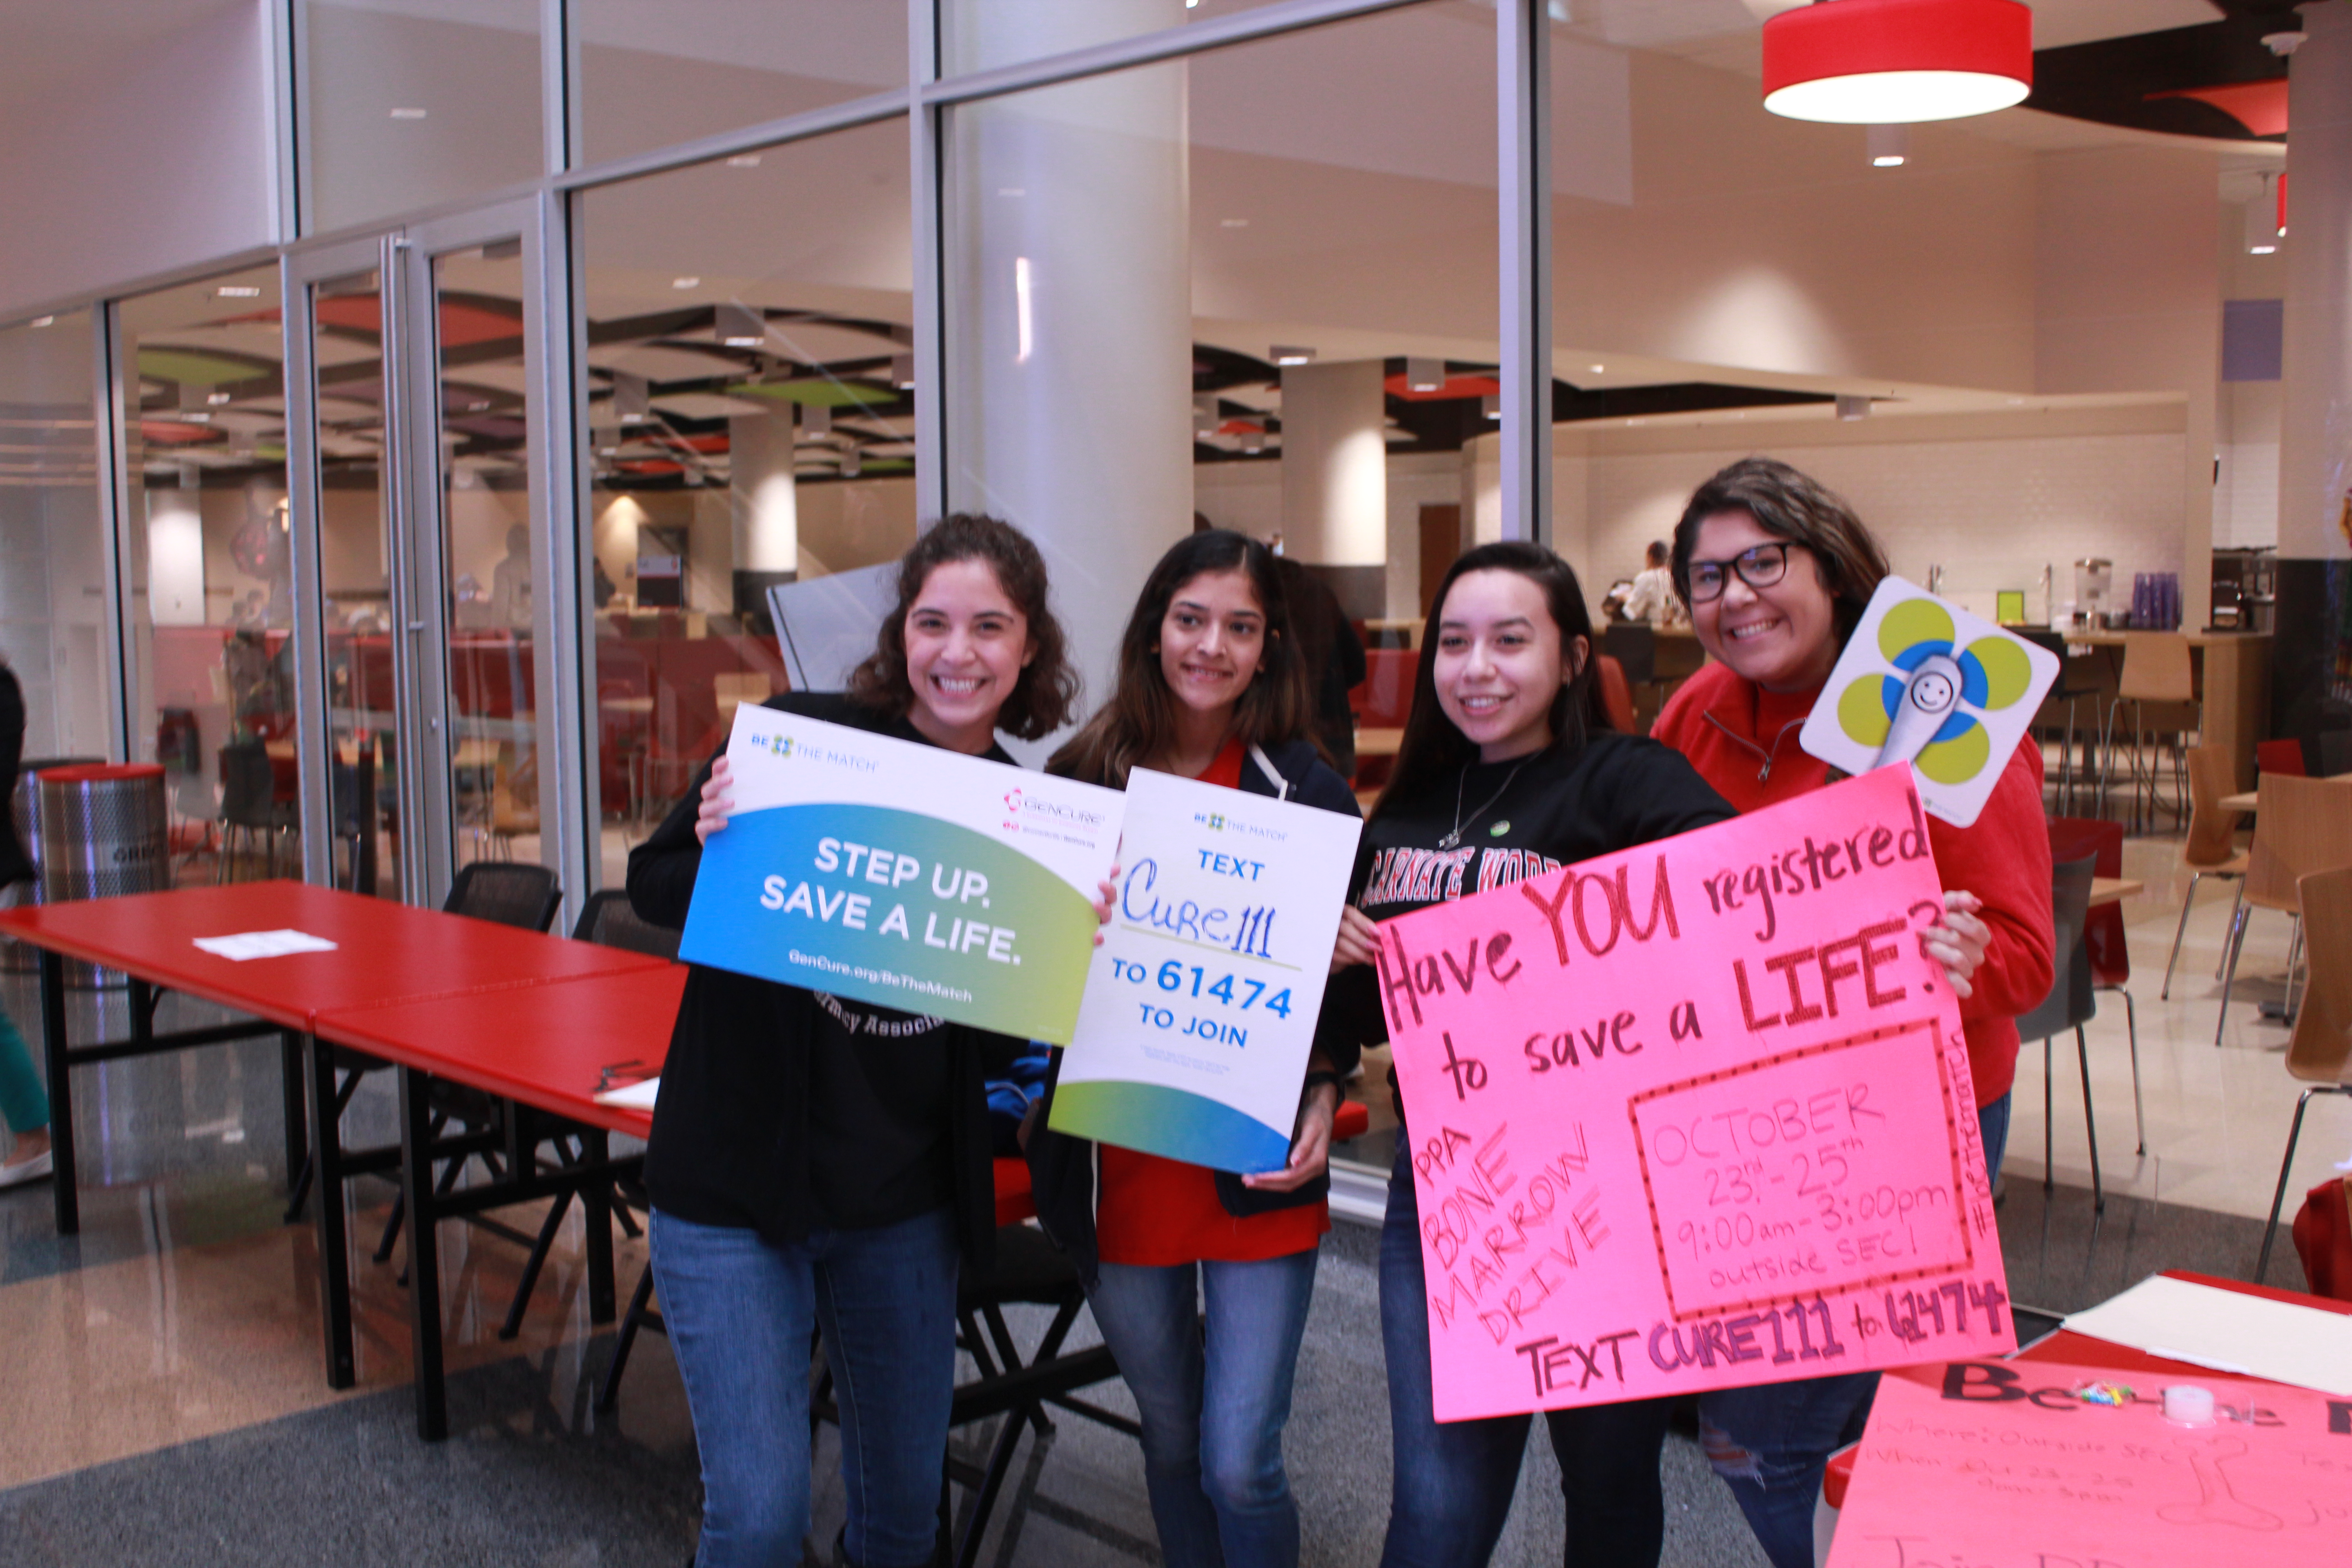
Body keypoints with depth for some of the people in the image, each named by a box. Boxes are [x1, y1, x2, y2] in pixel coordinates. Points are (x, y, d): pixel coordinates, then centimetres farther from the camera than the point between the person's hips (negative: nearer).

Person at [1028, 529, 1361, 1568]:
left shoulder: (1306, 793, -4)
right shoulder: (1084, 774, 3)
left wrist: (1322, 1102, -14)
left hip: (1256, 1175, -2)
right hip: (1120, 1169, 3)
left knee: (1240, 1464, -1)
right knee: (1172, 1444, 17)